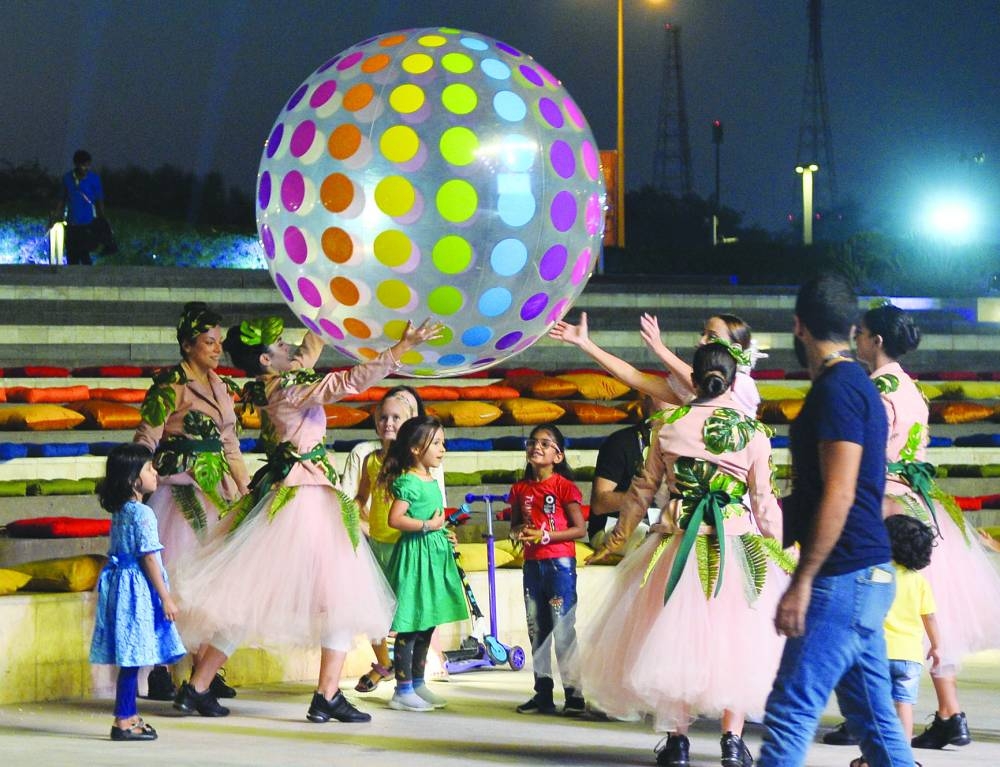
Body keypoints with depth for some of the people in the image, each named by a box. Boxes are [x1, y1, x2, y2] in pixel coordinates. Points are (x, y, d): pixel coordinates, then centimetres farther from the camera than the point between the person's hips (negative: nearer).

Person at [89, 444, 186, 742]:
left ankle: (130, 716, 20)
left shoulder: (120, 511, 12)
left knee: (130, 659, 14)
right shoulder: (142, 513, -15)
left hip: (121, 583, 9)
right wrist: (166, 597, -12)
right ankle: (123, 722, -5)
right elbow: (149, 558, -16)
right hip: (139, 588, -9)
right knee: (132, 658, -6)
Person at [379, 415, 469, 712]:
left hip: (435, 553, 10)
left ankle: (417, 683, 24)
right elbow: (395, 519, -24)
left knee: (427, 624, 14)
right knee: (409, 625, -6)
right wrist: (428, 525, -21)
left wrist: (444, 535, 12)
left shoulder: (431, 482, 14)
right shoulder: (408, 482, -15)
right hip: (415, 555, -10)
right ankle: (403, 690, -1)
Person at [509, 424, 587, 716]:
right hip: (532, 564, 6)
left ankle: (574, 694, -4)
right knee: (536, 630, 10)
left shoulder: (563, 486, -6)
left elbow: (580, 528, -9)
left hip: (559, 563, -6)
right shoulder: (521, 489, 10)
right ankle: (543, 692, 18)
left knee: (563, 630, -8)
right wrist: (518, 532, -2)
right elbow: (514, 525, 21)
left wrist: (546, 535, -17)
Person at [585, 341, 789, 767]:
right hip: (737, 544, -1)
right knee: (733, 637, 8)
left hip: (679, 542, 1)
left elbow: (644, 487, 7)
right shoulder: (752, 432, -2)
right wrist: (778, 549, 12)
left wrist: (618, 537, 19)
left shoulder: (668, 425, 0)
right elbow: (763, 500, 0)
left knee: (674, 637, 10)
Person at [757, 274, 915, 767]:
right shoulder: (857, 385, 17)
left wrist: (802, 581, -21)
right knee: (872, 715, 11)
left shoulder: (836, 390, -14)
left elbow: (838, 495, -20)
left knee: (790, 711, -10)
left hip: (843, 578, -10)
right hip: (866, 577, 10)